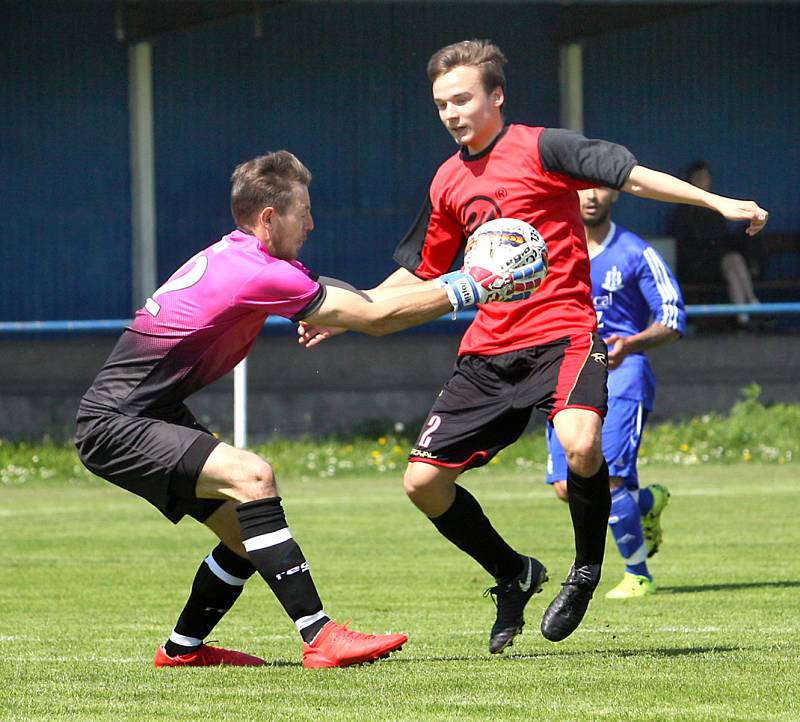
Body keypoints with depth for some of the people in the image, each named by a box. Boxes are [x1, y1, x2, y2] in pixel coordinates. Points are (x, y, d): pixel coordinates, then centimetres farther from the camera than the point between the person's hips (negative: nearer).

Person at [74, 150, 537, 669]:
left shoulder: (234, 256, 10)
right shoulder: (259, 273, -21)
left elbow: (353, 303, 17)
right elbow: (375, 317, -16)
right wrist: (471, 290, -9)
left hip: (152, 416, 11)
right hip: (116, 427, -11)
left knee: (248, 532, 10)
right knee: (251, 476, -27)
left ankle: (183, 649, 27)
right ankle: (320, 639, -32)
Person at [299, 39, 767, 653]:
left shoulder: (540, 148, -4)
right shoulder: (449, 183, 14)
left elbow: (630, 175, -12)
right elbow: (420, 273, 27)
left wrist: (718, 202, -22)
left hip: (562, 331, -6)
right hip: (488, 349, 7)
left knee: (579, 445, -34)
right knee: (423, 480, -1)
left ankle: (587, 570, -7)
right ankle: (514, 575, 22)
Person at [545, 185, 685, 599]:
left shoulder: (636, 254, -2)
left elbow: (673, 321, -4)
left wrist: (631, 344, -21)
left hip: (621, 374, -5)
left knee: (605, 478, -18)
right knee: (568, 488, -5)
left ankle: (637, 575, 0)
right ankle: (646, 503, 26)